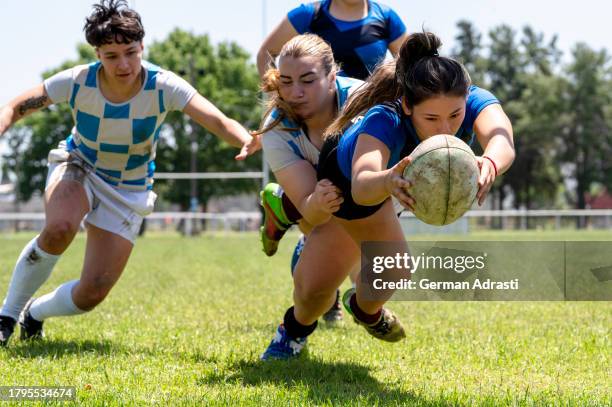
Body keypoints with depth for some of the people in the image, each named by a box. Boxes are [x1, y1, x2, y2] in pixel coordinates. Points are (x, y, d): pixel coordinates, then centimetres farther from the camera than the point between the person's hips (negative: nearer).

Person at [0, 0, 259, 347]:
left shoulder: (163, 86, -26)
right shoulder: (77, 82, -23)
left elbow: (219, 121, -38)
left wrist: (246, 140, -60)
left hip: (128, 190, 1)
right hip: (78, 168, -1)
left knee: (92, 294, -8)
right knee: (59, 228, -37)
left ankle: (35, 314, 27)